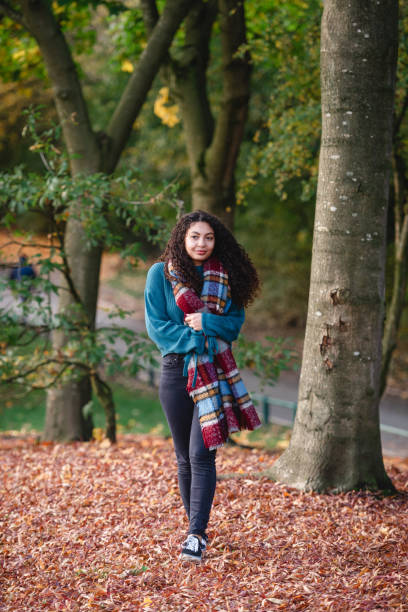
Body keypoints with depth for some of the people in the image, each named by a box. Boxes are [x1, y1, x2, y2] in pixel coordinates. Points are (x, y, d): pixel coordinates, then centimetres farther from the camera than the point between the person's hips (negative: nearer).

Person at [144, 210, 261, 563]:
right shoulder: (160, 273, 2)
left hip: (214, 371, -1)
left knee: (201, 454, -12)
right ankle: (197, 527, 22)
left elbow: (236, 322, 4)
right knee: (185, 458, 8)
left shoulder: (224, 277, 6)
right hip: (176, 370, 1)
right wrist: (196, 339, -15)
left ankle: (197, 535, -13)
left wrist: (206, 323, -14)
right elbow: (156, 325, -4)